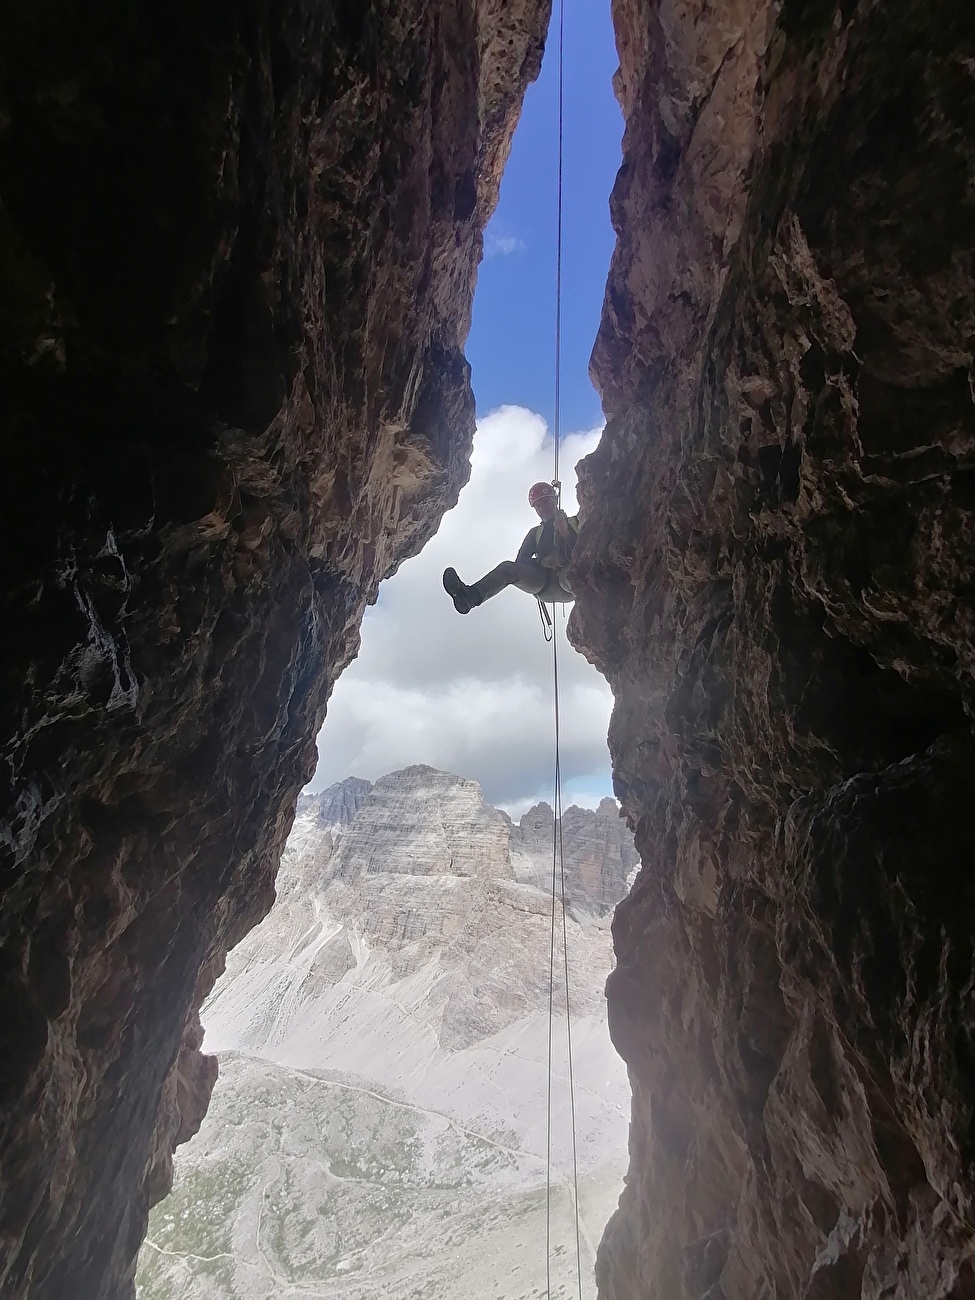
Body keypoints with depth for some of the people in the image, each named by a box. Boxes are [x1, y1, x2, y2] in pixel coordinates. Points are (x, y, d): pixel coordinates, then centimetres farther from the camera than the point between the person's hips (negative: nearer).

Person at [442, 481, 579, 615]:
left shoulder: (576, 522, 20)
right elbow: (520, 561, 13)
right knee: (508, 567, -24)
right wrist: (542, 562, -7)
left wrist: (566, 534, -10)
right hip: (544, 585, 2)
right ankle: (470, 596, -45)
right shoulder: (536, 533, 29)